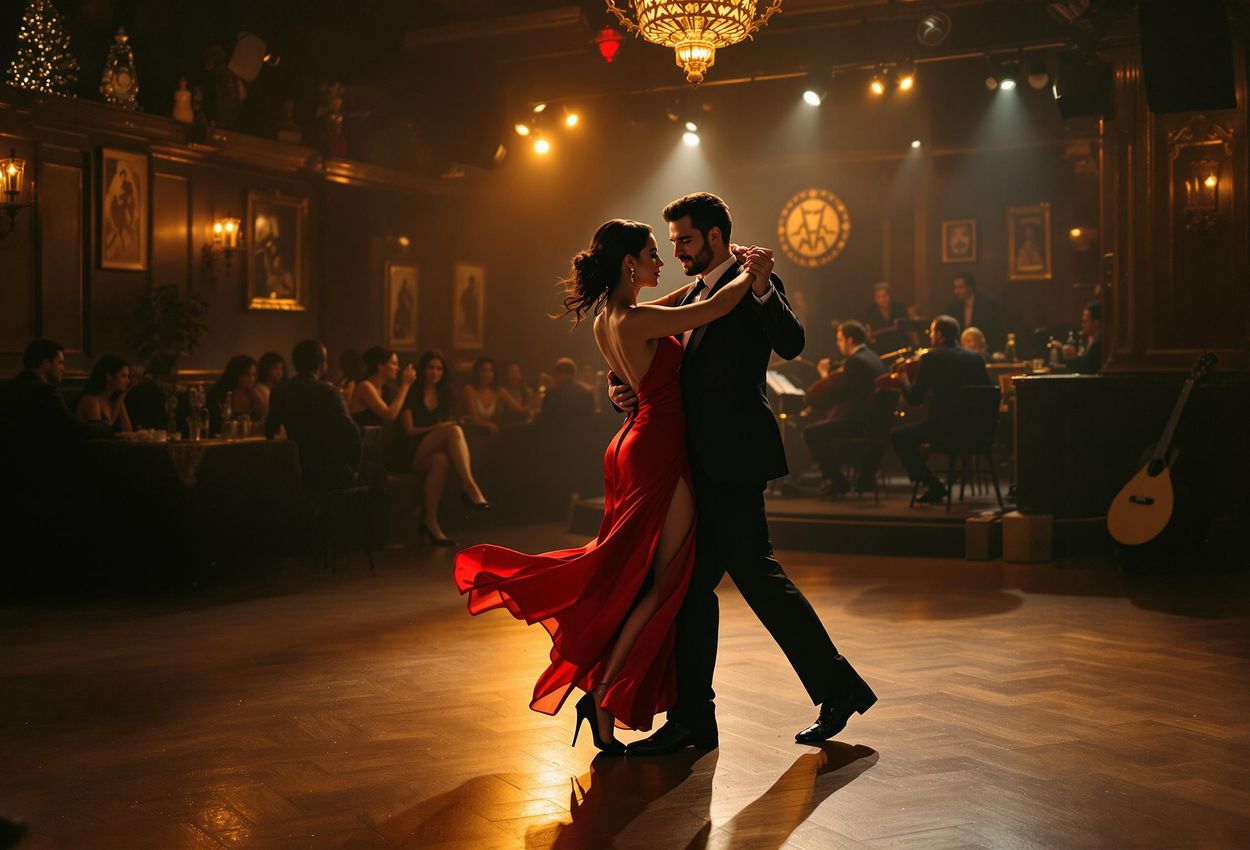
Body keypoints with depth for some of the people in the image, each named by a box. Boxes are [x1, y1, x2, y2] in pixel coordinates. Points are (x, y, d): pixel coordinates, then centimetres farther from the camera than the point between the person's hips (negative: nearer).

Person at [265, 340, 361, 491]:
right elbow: (351, 432, -17)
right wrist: (353, 468, -5)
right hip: (331, 476, -5)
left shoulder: (279, 392, 3)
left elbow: (270, 432, 14)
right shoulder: (327, 391, -13)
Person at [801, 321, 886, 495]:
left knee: (810, 433, -8)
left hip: (859, 422, -10)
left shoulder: (854, 361, -15)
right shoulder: (872, 358, 16)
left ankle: (837, 480, -4)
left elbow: (838, 394, -14)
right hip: (874, 420, 10)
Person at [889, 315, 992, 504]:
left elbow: (914, 399, -6)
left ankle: (933, 486, 9)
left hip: (944, 427, -7)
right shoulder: (975, 357, 8)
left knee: (898, 436, 15)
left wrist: (903, 381, 15)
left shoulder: (931, 357, -7)